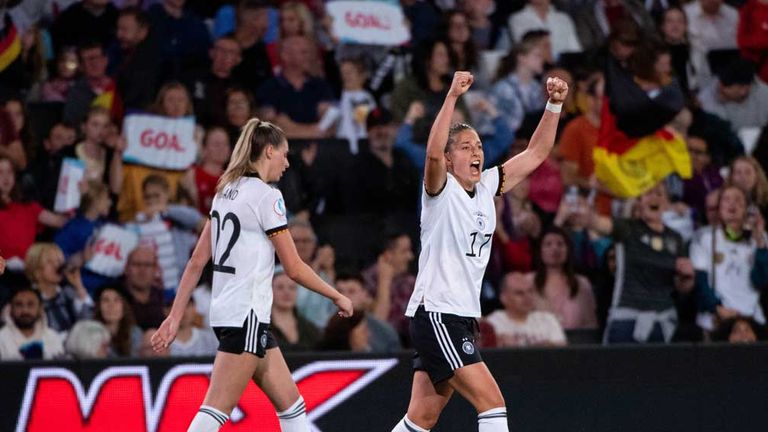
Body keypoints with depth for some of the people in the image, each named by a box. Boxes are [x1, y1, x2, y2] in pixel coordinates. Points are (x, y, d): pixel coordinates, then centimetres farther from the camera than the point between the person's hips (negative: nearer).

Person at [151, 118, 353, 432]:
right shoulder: (266, 196, -11)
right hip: (246, 315, -9)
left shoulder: (227, 192, 13)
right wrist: (338, 297, 3)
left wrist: (175, 317, 13)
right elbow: (294, 268, -9)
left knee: (291, 405, 12)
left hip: (225, 310, 9)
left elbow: (197, 261, 12)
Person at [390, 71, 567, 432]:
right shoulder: (441, 190, -8)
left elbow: (535, 154, 16)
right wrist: (452, 97, -36)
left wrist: (554, 105, 4)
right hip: (435, 315, -8)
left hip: (463, 317, 8)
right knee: (492, 402, -16)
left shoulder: (487, 187, 12)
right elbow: (433, 153, -30)